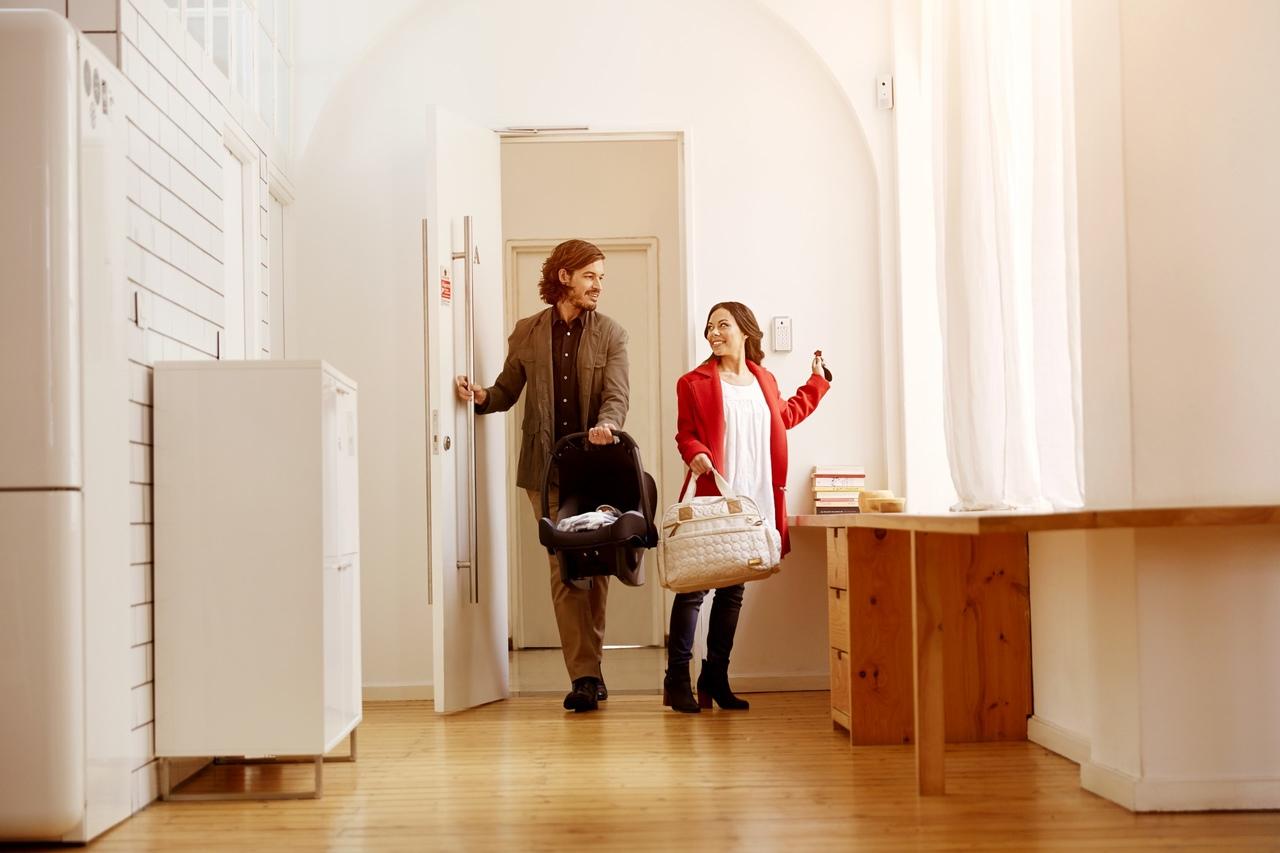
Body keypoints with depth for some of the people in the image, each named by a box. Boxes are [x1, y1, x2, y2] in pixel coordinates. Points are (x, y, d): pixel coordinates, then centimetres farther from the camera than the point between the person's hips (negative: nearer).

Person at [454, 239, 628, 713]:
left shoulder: (611, 335, 6)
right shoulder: (527, 333, 10)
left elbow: (616, 395, -6)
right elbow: (507, 391, 15)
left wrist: (605, 425, -28)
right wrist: (480, 397, -7)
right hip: (546, 466, 0)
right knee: (564, 569, -3)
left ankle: (588, 668, 15)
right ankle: (586, 675, 0)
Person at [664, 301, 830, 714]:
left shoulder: (764, 381, 15)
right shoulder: (694, 382, 0)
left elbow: (787, 415, 33)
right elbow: (685, 433, -1)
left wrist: (818, 380, 37)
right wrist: (695, 454, -21)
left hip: (755, 505, 5)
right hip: (712, 503, -5)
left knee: (732, 593, 9)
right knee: (693, 587, -5)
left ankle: (715, 679, 17)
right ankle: (677, 680, 3)